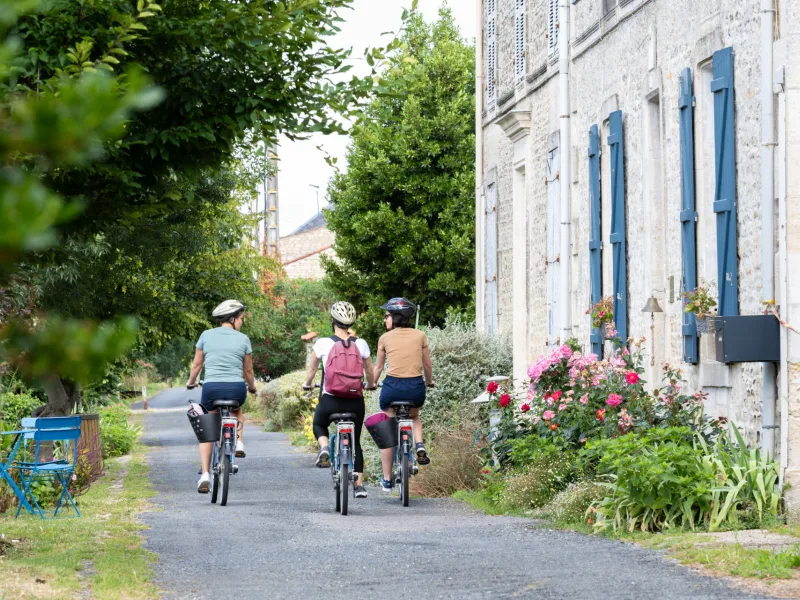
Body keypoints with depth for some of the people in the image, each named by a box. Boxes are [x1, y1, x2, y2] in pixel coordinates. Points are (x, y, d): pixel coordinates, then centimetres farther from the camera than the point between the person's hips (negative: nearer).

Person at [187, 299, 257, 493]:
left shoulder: (206, 335, 6)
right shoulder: (243, 339, 4)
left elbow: (197, 364, 13)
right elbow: (248, 370, 12)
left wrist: (191, 382, 31)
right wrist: (252, 387, 31)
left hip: (211, 388, 0)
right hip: (236, 389, 0)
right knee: (236, 411, 37)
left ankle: (205, 475, 0)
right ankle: (238, 442, 14)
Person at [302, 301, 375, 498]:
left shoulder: (323, 343, -5)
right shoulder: (361, 344, 0)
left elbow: (312, 368, 10)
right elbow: (369, 371, 13)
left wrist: (307, 384, 31)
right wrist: (370, 385, 35)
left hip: (330, 400, -2)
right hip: (355, 401, 2)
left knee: (319, 425, 29)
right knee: (355, 442, 18)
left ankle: (324, 448, -2)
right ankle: (359, 484, 12)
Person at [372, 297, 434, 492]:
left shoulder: (385, 338, 3)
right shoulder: (420, 336, 6)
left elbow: (378, 367, 11)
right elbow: (427, 365, 13)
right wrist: (429, 382, 32)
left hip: (392, 386, -2)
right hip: (416, 387, 2)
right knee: (414, 417, 33)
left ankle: (387, 480, 14)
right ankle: (419, 444, 2)